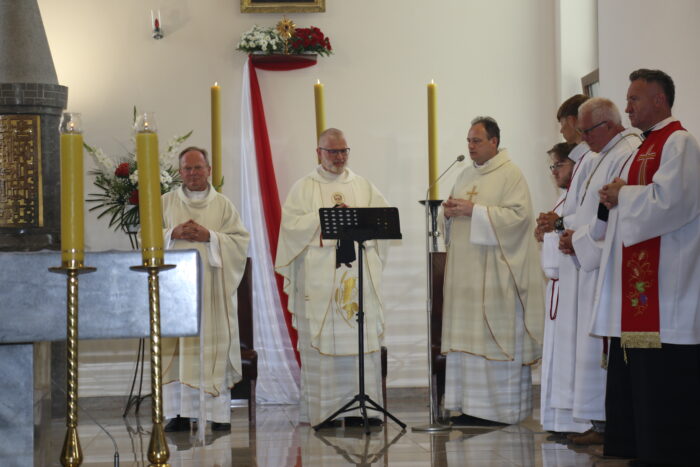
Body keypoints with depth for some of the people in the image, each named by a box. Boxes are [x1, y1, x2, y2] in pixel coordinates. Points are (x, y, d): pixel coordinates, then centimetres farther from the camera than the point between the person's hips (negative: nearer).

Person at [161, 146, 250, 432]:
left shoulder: (223, 205, 9)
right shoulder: (166, 202, 11)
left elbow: (241, 240, 2)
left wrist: (209, 236, -11)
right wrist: (173, 233, -10)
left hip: (211, 285, -1)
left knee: (213, 344, -3)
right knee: (175, 347, -3)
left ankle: (219, 413, 2)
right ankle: (180, 413, 1)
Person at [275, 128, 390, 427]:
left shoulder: (364, 187, 17)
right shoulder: (303, 188, 8)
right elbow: (292, 224, -5)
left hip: (359, 276, 3)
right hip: (319, 277, -3)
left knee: (362, 337, -3)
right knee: (321, 341, -6)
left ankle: (359, 407, 0)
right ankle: (323, 410, -3)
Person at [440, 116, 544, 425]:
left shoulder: (511, 174, -3)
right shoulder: (466, 176, 19)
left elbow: (518, 215, -15)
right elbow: (455, 224, 24)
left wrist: (475, 210, -18)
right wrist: (449, 212, 0)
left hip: (496, 271, -7)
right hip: (466, 269, 7)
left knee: (496, 337, -7)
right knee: (467, 337, 4)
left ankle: (502, 406, -1)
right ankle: (472, 405, 7)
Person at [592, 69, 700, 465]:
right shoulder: (647, 146, 20)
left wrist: (624, 193, -9)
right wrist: (617, 198, 3)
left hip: (664, 281, -10)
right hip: (636, 274, 10)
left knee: (663, 379, -7)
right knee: (633, 375, 10)